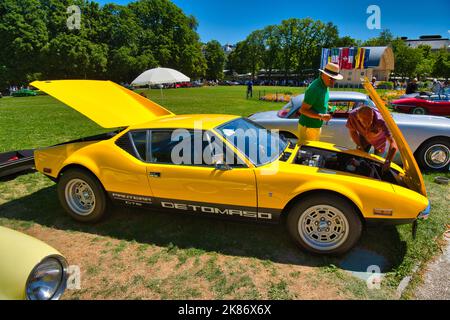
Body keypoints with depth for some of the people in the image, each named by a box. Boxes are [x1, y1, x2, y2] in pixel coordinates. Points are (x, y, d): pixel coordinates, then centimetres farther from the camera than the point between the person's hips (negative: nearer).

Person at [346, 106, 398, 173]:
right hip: (364, 137, 2)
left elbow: (393, 142, -50)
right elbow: (352, 131, -15)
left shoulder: (380, 121, -47)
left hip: (379, 139, -2)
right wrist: (359, 146, -18)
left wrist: (388, 161, -60)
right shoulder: (353, 116, -39)